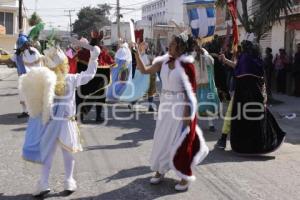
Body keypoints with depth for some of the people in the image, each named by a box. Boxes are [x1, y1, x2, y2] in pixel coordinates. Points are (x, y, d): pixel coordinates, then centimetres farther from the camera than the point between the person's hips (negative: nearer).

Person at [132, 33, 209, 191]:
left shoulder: (186, 64, -12)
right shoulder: (164, 62, 4)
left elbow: (192, 89, -11)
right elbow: (144, 70, 4)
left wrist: (188, 111, -14)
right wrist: (136, 54, -7)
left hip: (181, 105, -6)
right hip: (166, 105, 6)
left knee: (181, 140, 2)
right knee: (162, 138, 14)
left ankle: (185, 176, 17)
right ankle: (160, 171, 31)